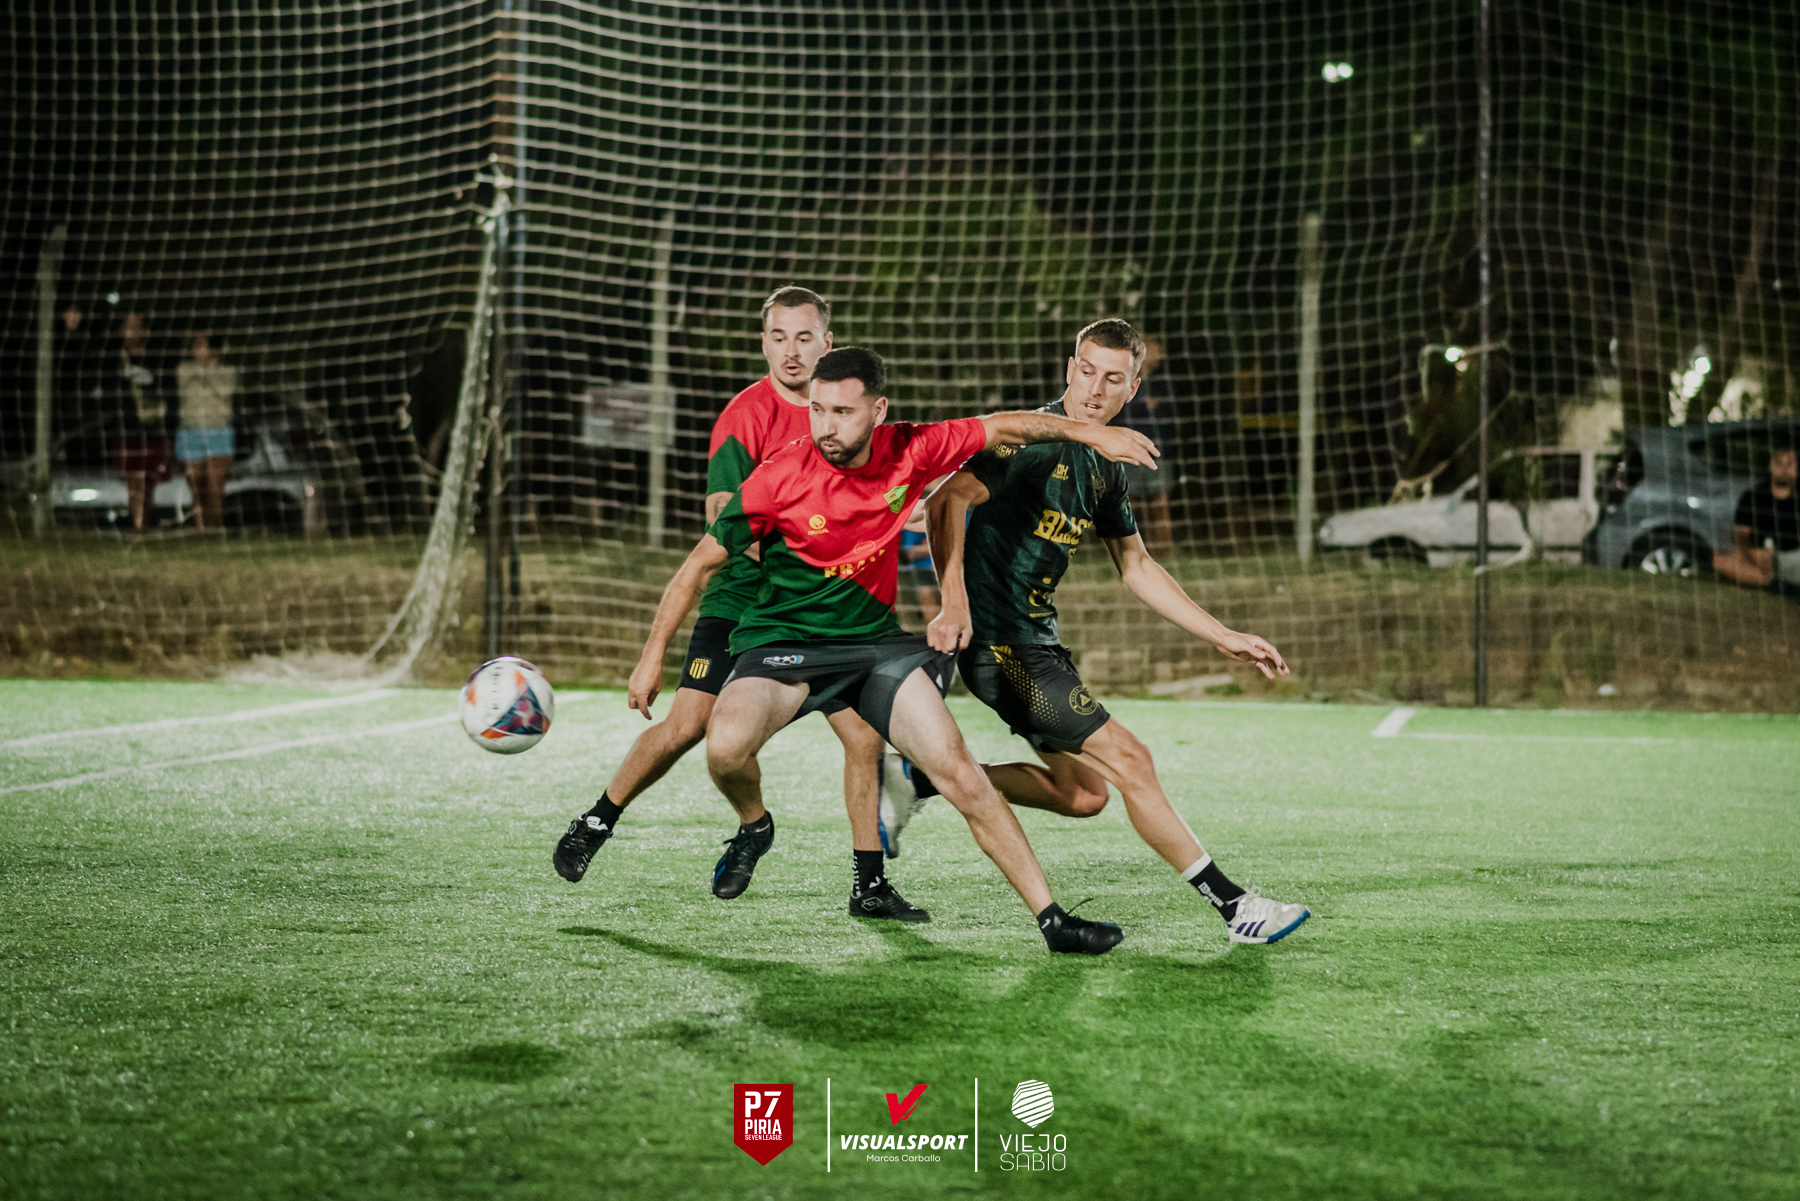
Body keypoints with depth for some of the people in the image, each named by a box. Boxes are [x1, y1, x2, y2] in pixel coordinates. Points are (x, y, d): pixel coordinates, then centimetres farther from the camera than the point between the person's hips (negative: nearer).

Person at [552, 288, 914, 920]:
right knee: (687, 725, -13)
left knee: (866, 736, -5)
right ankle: (598, 820, 12)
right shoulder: (745, 416, -13)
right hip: (741, 599, -4)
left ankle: (869, 886, 7)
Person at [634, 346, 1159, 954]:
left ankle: (1050, 917, -2)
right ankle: (754, 825, 4)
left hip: (876, 640, 3)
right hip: (782, 641, -3)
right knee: (726, 748, -32)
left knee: (958, 771, -9)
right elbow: (701, 564, -7)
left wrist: (1088, 431, 5)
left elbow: (1001, 426, 8)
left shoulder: (907, 452, -10)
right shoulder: (779, 478, -18)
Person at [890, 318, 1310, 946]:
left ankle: (923, 777, 19)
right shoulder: (1035, 441, -14)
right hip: (998, 637, -9)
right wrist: (955, 604, -36)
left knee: (1082, 793, 13)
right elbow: (946, 501, -25)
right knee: (1128, 758, -10)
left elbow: (1136, 566, 22)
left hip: (1036, 640, 9)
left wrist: (1226, 639, 20)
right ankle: (1232, 904, -3)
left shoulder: (1104, 468, 12)